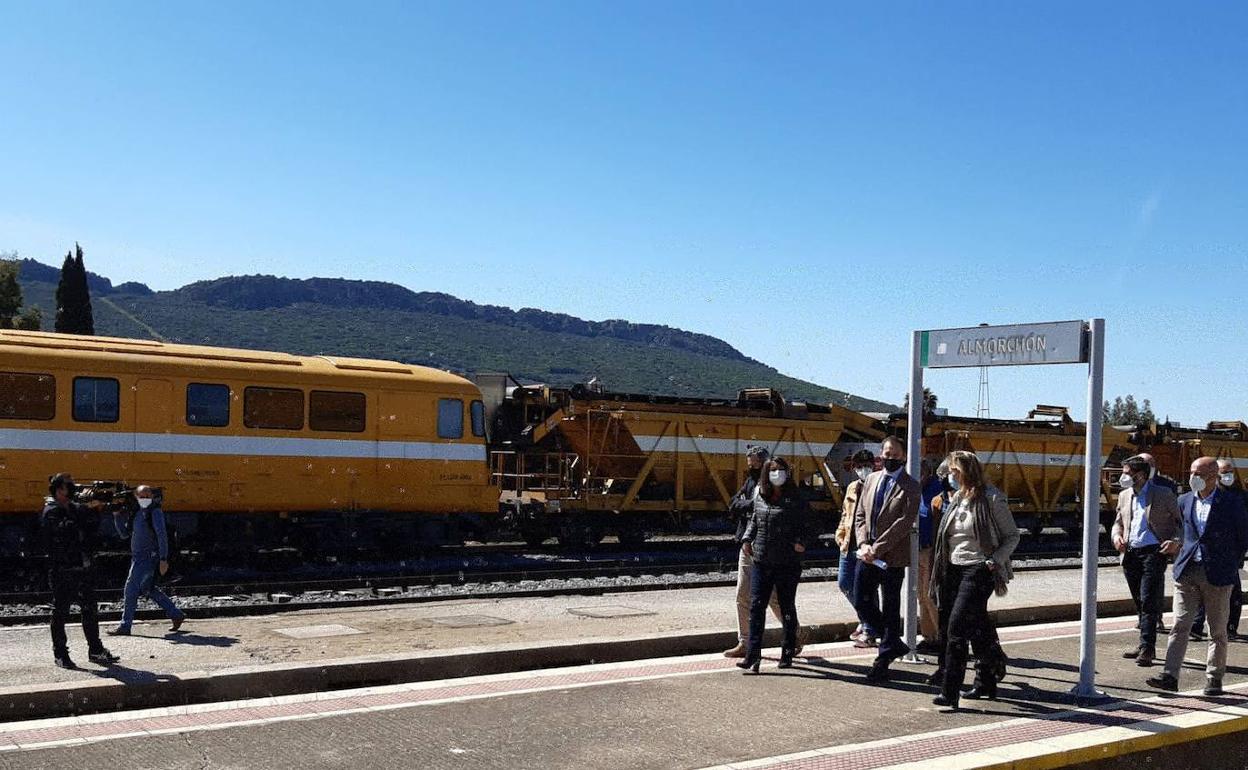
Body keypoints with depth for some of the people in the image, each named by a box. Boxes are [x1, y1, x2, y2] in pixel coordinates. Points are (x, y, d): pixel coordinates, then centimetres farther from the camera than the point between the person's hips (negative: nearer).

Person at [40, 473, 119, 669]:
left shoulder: (75, 508, 14)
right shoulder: (51, 511, -7)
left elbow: (93, 529, 11)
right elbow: (63, 529, -24)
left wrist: (94, 509, -5)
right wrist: (87, 509, -26)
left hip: (83, 568, 7)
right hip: (62, 570, -7)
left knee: (89, 609, 8)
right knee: (60, 612, 1)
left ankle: (95, 650, 14)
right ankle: (60, 653, 8)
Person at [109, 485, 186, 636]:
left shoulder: (155, 512, -9)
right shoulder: (137, 512, 15)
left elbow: (162, 535, -15)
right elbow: (124, 533, 18)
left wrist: (163, 559, -21)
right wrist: (118, 516, 4)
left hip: (148, 557, -9)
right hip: (138, 556, 9)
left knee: (131, 589, -10)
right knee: (148, 590, 14)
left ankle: (125, 626, -5)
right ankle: (176, 615, 23)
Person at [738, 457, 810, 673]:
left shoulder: (795, 500, -4)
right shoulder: (759, 496, 9)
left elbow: (805, 525, -2)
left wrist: (800, 542, -19)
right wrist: (747, 539, 9)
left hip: (787, 564, -3)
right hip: (761, 562, 4)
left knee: (787, 608, 9)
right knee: (756, 607, -5)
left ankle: (788, 652, 22)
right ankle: (753, 655, -6)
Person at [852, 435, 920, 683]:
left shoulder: (910, 486, -6)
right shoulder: (872, 479, 12)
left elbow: (905, 522, -15)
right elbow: (860, 514, 11)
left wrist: (877, 549, -18)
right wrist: (863, 544, -6)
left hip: (892, 557, -6)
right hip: (867, 555, 6)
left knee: (890, 609, 4)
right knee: (862, 603, 7)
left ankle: (883, 662, 14)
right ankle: (893, 643, 27)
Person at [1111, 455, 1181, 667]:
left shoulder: (1163, 494, -2)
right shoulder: (1124, 496, 15)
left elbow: (1181, 521, 2)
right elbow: (1118, 522, 24)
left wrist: (1176, 541, -14)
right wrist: (1116, 536, 3)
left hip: (1153, 552, -6)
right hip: (1131, 553, 6)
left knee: (1148, 600, -12)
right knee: (1139, 602, 11)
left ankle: (1146, 648, -11)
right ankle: (1145, 643, 20)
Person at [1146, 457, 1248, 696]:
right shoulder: (1185, 501, 8)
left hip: (1217, 575, -3)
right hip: (1187, 571, 3)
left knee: (1217, 630, 7)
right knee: (1180, 625, -3)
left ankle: (1214, 679, 17)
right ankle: (1170, 676, -6)